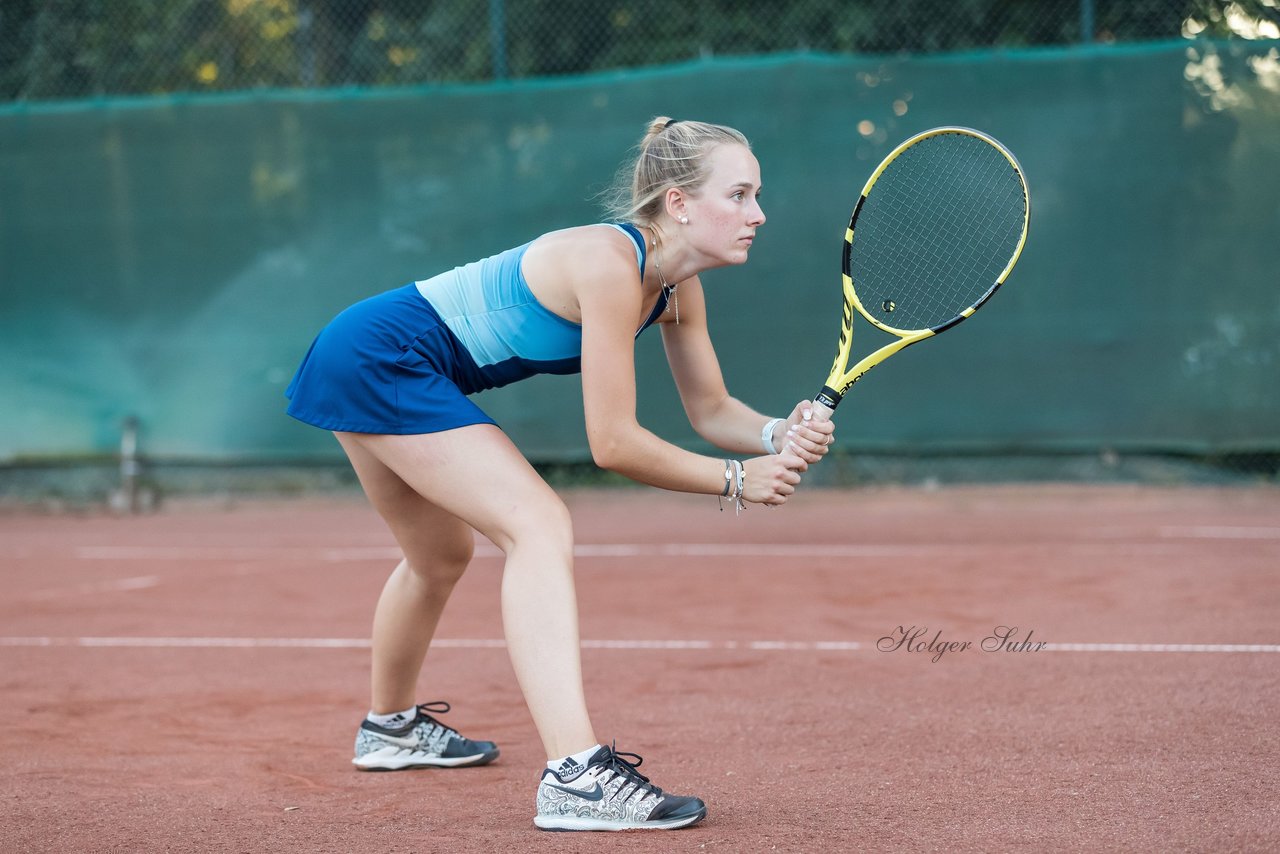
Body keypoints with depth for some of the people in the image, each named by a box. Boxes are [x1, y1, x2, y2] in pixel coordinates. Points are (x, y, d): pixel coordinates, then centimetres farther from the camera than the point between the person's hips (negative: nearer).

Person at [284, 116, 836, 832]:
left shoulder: (678, 286, 1)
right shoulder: (611, 265, -26)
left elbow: (711, 409, 7)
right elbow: (613, 443, -25)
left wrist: (780, 435, -13)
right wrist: (735, 480, -17)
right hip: (380, 353, -11)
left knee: (443, 557, 28)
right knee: (541, 526, -22)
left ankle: (391, 727, 53)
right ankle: (576, 776, -31)